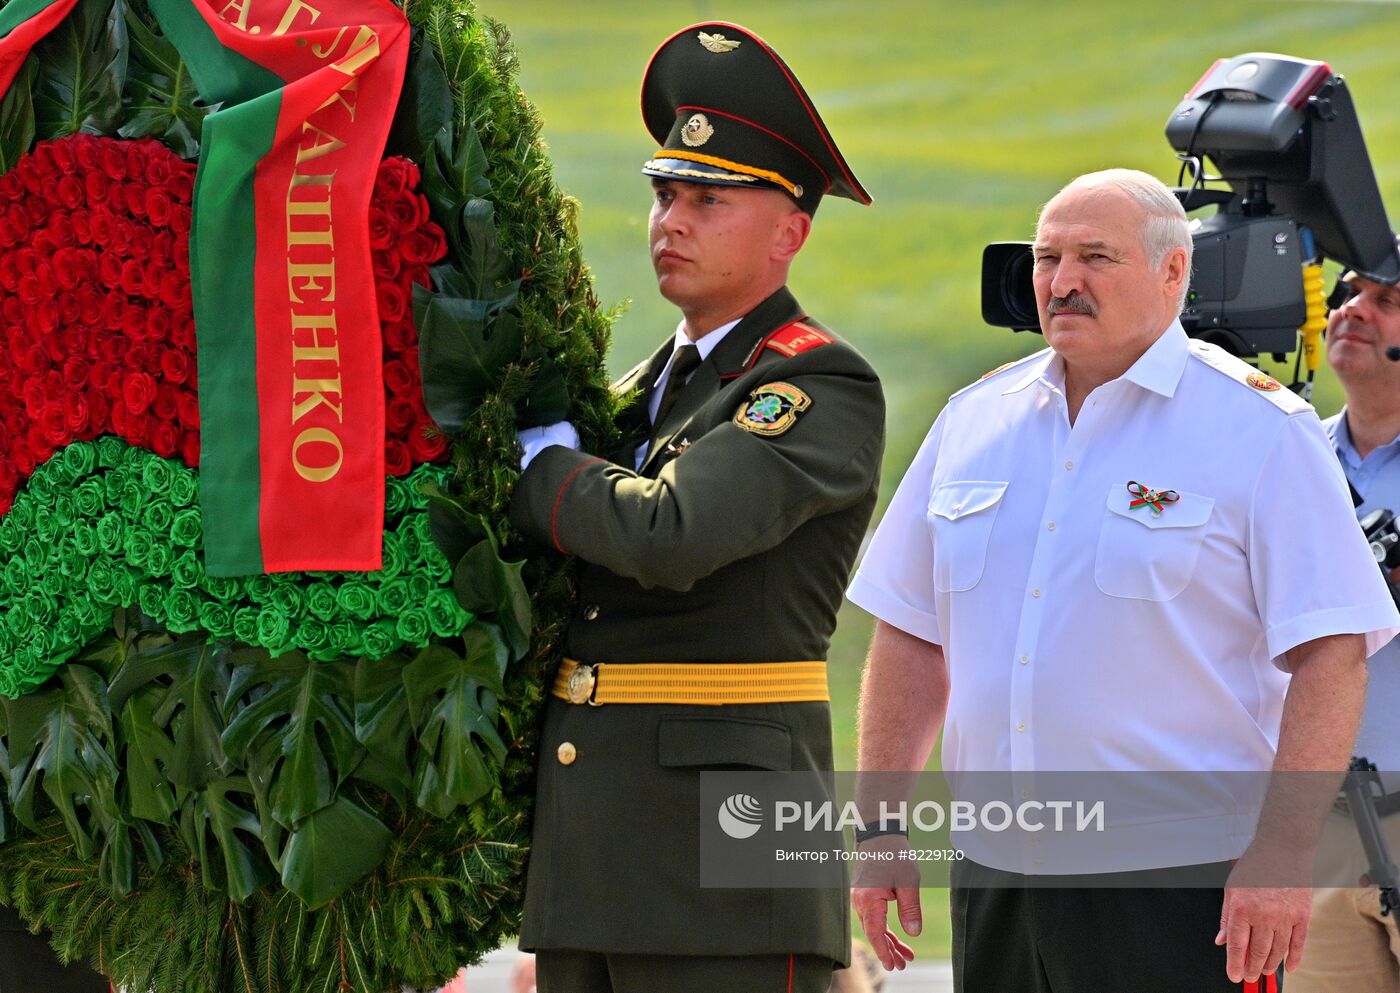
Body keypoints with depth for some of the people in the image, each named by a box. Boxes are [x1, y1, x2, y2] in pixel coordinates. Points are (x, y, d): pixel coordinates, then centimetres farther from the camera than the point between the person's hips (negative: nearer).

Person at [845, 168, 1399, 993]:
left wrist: (1283, 855, -17)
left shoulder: (1258, 431, -4)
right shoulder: (977, 420, 12)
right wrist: (882, 825, 10)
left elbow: (1330, 653, -9)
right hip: (996, 878, 5)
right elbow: (912, 635, 17)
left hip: (1180, 889, -5)